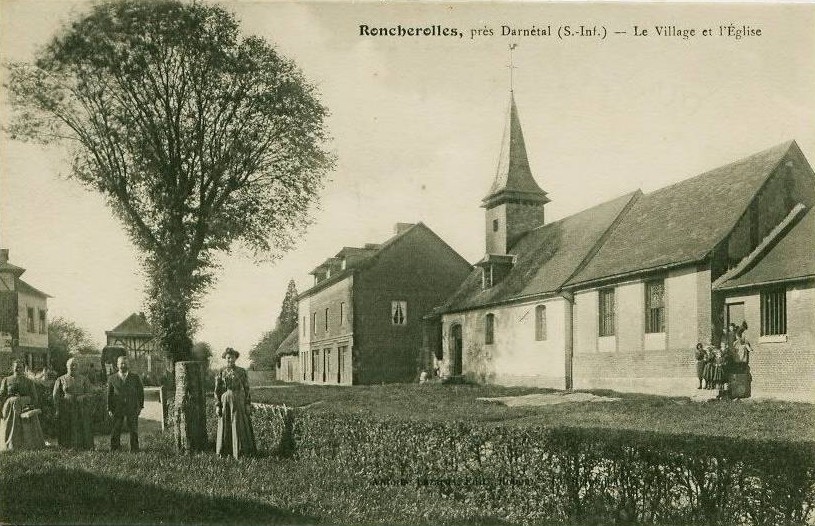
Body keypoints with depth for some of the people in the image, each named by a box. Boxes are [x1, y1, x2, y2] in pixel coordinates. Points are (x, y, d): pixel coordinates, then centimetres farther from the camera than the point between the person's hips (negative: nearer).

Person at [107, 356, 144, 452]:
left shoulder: (135, 377, 5)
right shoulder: (112, 378, 5)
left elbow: (140, 392, 7)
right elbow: (109, 394, 6)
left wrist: (140, 406, 1)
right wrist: (109, 409, 1)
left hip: (132, 408, 0)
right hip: (117, 408, 0)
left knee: (133, 431, 4)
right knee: (115, 431, 2)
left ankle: (134, 449, 13)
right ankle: (114, 450, 12)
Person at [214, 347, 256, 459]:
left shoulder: (242, 371, 2)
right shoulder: (221, 373, 4)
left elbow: (246, 388, 3)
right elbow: (217, 390, 4)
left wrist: (248, 404, -2)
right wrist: (217, 406, -3)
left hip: (239, 402, 0)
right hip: (225, 402, 1)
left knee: (239, 426, -2)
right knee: (225, 427, 3)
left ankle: (240, 451, 5)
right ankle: (224, 451, 13)